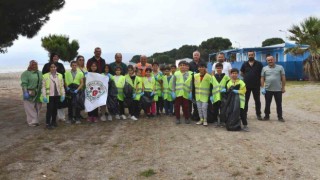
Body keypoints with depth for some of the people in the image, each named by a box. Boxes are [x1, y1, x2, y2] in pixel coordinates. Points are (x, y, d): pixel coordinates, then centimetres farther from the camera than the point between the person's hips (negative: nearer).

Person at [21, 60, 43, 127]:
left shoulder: (40, 73, 12)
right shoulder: (26, 73, -6)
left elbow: (42, 83, 17)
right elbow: (24, 84, -13)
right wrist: (25, 93, -20)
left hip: (38, 94, 6)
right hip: (30, 94, -6)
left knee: (37, 108, 11)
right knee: (30, 109, -1)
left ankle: (36, 120, 22)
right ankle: (31, 122, 7)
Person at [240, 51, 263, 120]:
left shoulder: (259, 64, 0)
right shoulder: (245, 64, 6)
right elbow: (241, 73, 14)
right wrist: (247, 77, 4)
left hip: (256, 85, -1)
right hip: (246, 85, 2)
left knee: (257, 100, 6)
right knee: (245, 100, 7)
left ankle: (258, 114, 15)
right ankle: (244, 113, 17)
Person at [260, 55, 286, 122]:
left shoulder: (280, 67, 1)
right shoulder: (264, 68, 4)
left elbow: (283, 78, 2)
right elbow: (262, 79, 3)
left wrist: (283, 87, -2)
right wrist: (262, 88, -3)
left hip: (278, 90, -1)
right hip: (268, 90, 1)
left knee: (279, 104, 6)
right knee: (267, 104, 8)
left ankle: (280, 117, 15)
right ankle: (267, 116, 20)